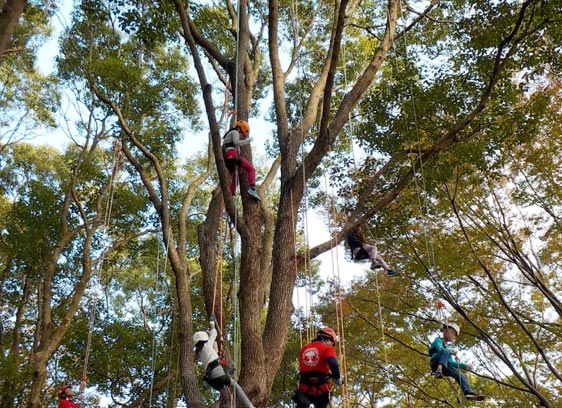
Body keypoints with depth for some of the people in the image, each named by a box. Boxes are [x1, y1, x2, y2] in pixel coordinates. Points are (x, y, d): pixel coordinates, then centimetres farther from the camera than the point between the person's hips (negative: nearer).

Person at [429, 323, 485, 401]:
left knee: (460, 375, -10)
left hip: (445, 366, 7)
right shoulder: (439, 340, 16)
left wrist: (464, 366, 23)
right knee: (445, 352, -34)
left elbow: (451, 362, 29)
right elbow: (440, 349, -9)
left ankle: (468, 392, -31)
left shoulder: (447, 346, 36)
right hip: (436, 363, -7)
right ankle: (438, 371, -56)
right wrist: (451, 352, -11)